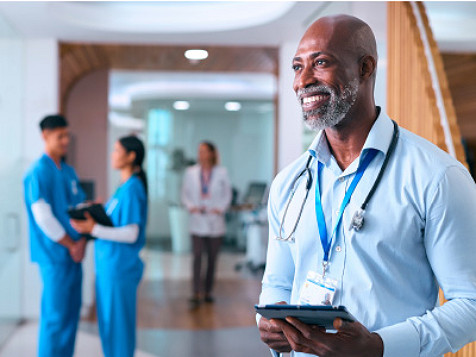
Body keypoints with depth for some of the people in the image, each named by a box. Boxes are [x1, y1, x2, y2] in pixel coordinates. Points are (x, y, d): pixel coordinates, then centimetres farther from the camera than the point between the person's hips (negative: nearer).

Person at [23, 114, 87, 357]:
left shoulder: (69, 172, 13)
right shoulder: (38, 173, -12)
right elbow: (43, 217, -17)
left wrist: (82, 240, -1)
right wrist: (71, 245, -10)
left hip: (74, 253, 8)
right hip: (54, 255, -8)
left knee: (71, 311, 13)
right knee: (55, 315, -3)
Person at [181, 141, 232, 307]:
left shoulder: (221, 172, 2)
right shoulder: (191, 172, 5)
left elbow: (227, 194, 6)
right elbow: (185, 193, 9)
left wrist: (220, 209, -8)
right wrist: (191, 207, -8)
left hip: (215, 221, 1)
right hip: (198, 221, -1)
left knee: (212, 258, 7)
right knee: (197, 256, -11)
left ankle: (208, 292, 18)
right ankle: (196, 294, -13)